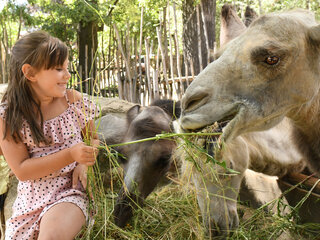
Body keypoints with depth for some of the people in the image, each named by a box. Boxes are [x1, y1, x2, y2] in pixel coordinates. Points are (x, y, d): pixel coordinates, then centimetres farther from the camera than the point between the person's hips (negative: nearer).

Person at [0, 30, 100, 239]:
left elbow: (93, 138, 14)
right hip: (30, 200, 2)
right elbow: (21, 170, -11)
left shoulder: (74, 101, -2)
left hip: (70, 192, -1)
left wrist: (84, 164, -9)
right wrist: (70, 155, -22)